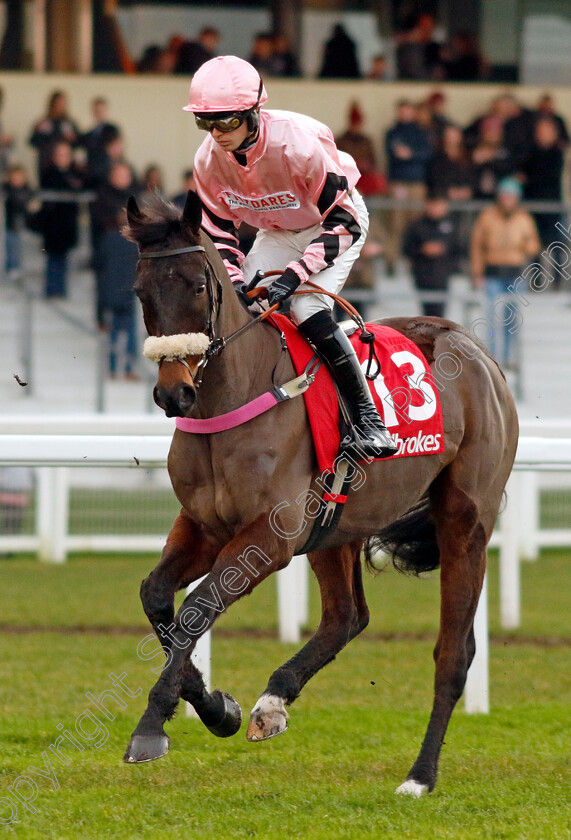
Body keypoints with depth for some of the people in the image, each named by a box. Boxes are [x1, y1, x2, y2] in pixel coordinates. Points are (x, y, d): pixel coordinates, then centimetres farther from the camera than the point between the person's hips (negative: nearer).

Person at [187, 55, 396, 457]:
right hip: (277, 233, 6)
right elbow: (219, 231, -5)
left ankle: (366, 414, -16)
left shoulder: (300, 142, -37)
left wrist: (294, 275, -36)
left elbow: (343, 223, -30)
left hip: (335, 224, -6)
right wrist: (233, 280, -24)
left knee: (307, 311, -27)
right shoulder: (208, 160, -19)